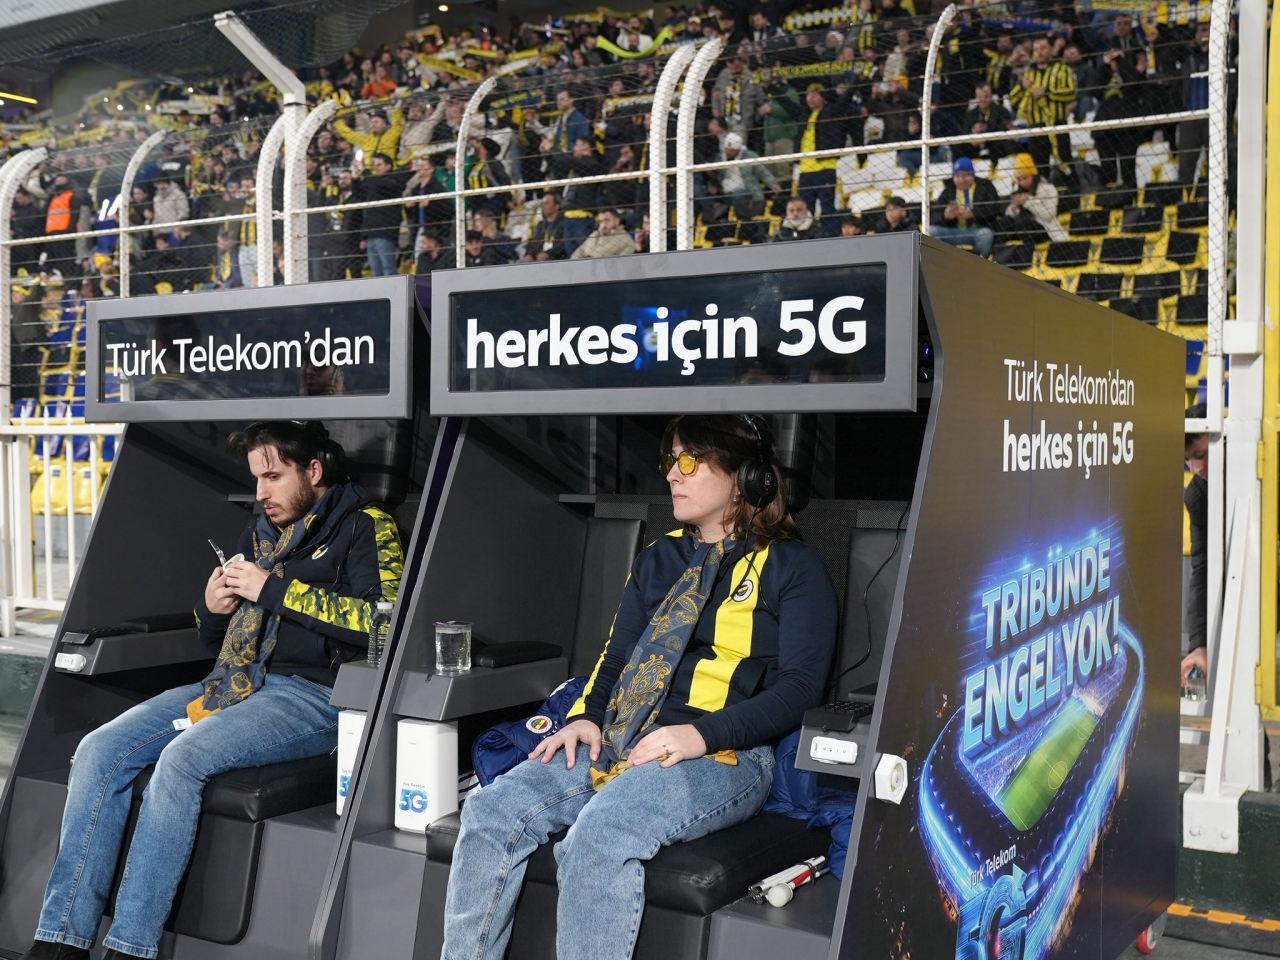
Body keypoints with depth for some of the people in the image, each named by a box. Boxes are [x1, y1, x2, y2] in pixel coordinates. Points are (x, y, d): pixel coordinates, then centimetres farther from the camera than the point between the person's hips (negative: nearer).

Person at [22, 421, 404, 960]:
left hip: (312, 694, -7)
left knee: (183, 756, -30)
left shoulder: (364, 526, 1)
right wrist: (212, 608, 4)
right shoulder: (261, 532, 22)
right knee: (100, 750, -11)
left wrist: (274, 589, -14)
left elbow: (379, 620, -17)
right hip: (234, 685, 8)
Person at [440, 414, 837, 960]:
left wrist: (702, 734, -18)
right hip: (618, 745, 6)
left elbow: (800, 684, -5)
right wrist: (585, 717, 3)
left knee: (600, 833, -34)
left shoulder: (790, 567, 4)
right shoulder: (658, 560, 23)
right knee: (492, 811, -17)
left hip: (723, 754, -6)